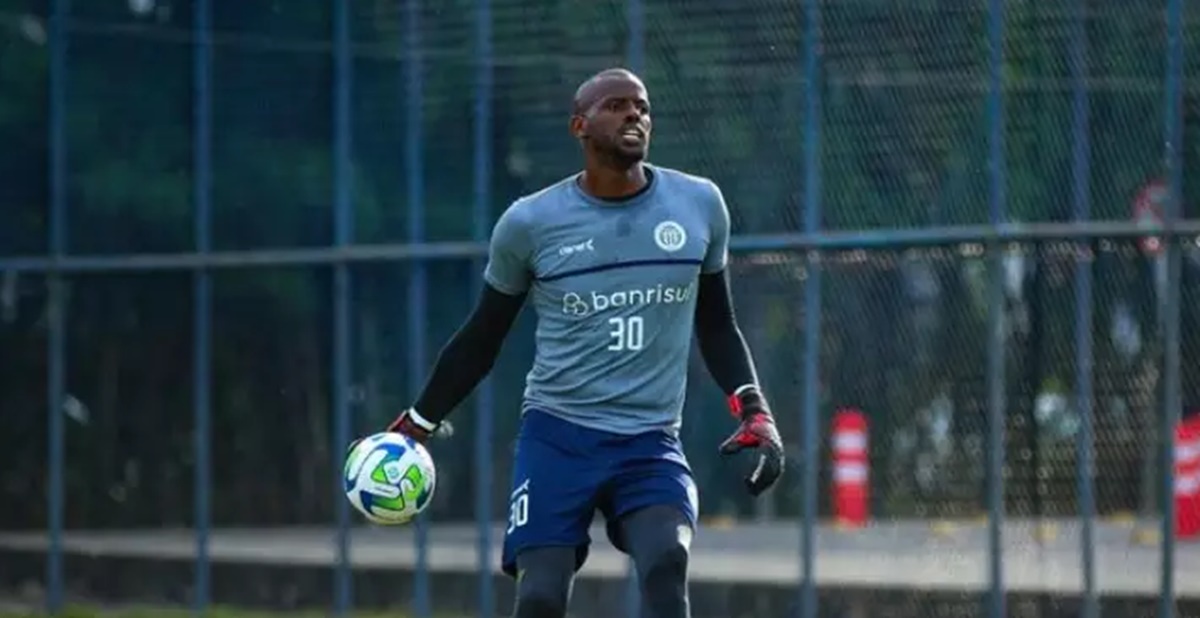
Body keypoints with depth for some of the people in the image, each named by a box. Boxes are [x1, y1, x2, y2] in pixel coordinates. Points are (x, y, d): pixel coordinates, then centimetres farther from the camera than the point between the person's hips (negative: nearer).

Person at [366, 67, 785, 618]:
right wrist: (416, 426, 13)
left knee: (667, 559, -26)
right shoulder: (529, 222, -1)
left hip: (652, 444, 1)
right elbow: (481, 340, 12)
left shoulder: (699, 205, 4)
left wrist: (755, 412, 4)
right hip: (556, 435, -1)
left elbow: (717, 327, 17)